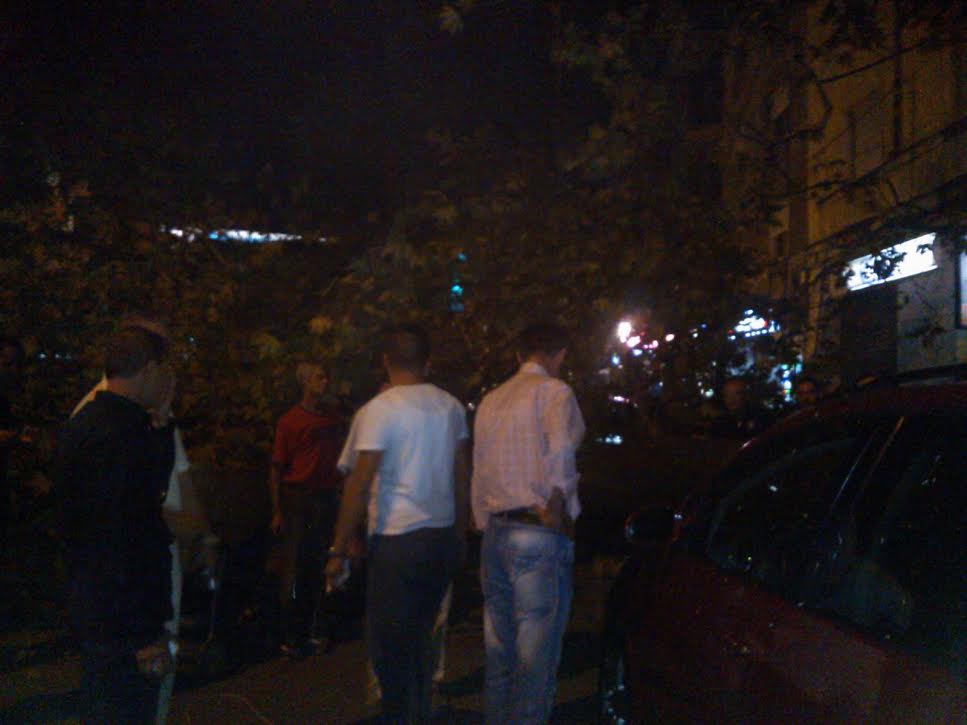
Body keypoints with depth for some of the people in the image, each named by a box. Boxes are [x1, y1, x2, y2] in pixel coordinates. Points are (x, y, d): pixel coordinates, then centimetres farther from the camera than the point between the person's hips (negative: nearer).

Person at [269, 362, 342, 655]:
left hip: (326, 497, 4)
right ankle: (291, 636, 5)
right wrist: (277, 511, -8)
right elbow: (277, 468, -4)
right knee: (292, 567, -1)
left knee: (317, 565, 10)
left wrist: (337, 497, 6)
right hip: (296, 497, -4)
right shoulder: (290, 420, -4)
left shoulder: (332, 418, 9)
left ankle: (311, 628, 20)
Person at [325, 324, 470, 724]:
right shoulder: (451, 407, 6)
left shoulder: (377, 411, -11)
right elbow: (463, 477, 10)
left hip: (397, 542, -6)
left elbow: (359, 485, -13)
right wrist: (460, 535, 19)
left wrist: (339, 551, -8)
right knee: (421, 636, 18)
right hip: (444, 538, 6)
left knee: (389, 644, 3)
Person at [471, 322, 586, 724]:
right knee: (537, 655, -3)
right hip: (540, 534, -7)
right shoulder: (554, 391, -5)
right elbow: (560, 450, -24)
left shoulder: (491, 400, 15)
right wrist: (557, 502, -11)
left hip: (495, 529, 7)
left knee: (499, 647, 16)